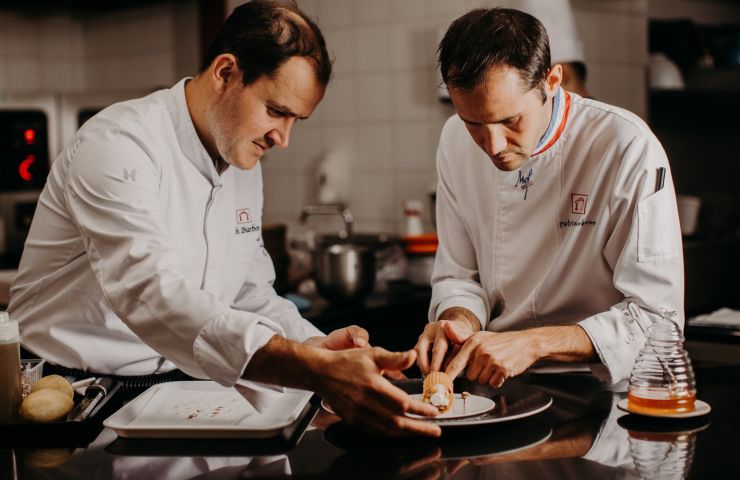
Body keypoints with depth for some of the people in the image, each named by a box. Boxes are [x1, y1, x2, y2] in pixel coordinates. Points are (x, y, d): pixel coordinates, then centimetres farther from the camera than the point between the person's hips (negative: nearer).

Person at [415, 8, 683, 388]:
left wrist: (533, 343, -25)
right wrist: (460, 322, -13)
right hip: (494, 389, 4)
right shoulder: (456, 142, 1)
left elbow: (657, 316, -15)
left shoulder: (629, 150, -16)